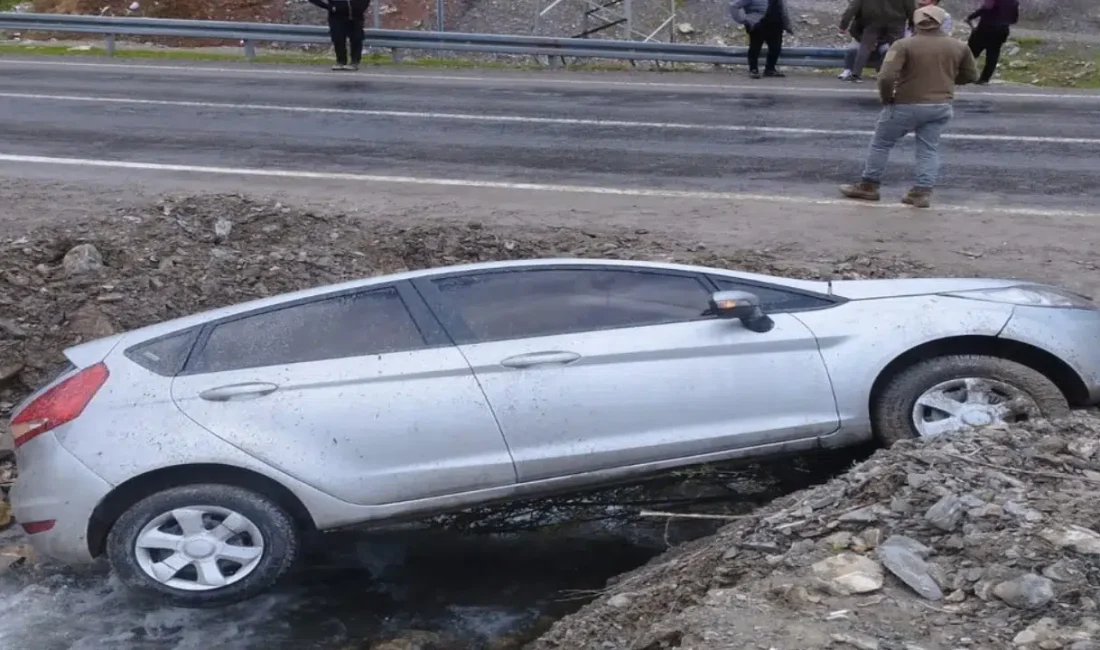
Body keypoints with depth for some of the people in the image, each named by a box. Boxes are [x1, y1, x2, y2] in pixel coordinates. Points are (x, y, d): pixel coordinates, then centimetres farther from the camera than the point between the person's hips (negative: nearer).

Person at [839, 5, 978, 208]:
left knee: (881, 144, 10)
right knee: (929, 149, 11)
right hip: (941, 106, 4)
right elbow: (971, 76, 12)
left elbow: (886, 77, -22)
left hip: (906, 105, -4)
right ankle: (923, 192, 4)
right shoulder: (959, 47, 2)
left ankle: (869, 186, 17)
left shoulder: (904, 45, -13)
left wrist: (886, 98, -6)